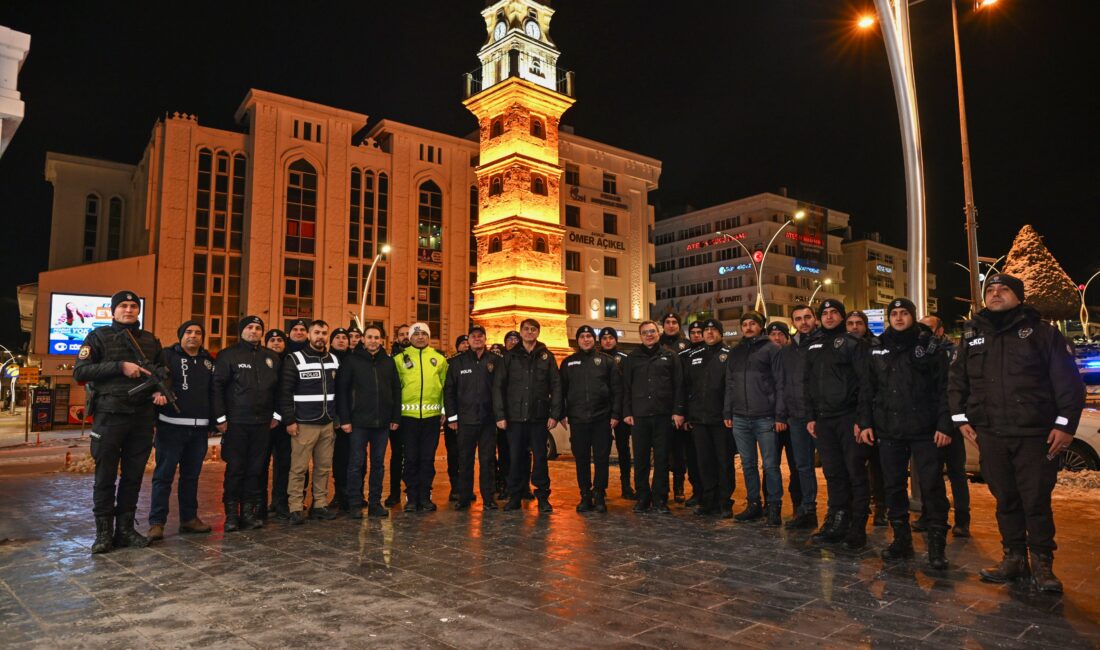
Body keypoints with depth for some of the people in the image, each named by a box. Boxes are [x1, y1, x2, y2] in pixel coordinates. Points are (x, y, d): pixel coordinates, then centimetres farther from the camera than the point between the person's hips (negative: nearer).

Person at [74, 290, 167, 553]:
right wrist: (120, 366, -14)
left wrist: (161, 390, 2)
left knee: (134, 475, 8)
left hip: (142, 417, 4)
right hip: (110, 414, -4)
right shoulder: (99, 336, 3)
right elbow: (80, 371, -5)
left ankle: (125, 529, 17)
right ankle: (104, 532, 11)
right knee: (106, 475, 2)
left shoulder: (151, 340, 15)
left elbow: (162, 370, 22)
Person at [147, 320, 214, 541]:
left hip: (199, 429, 5)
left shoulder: (208, 361, 16)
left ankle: (189, 518, 21)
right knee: (164, 475, -1)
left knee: (192, 475, 12)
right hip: (172, 426, -5)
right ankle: (156, 522, 5)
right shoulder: (168, 356, 2)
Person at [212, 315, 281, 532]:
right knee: (235, 469, 0)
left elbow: (280, 388, 15)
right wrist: (220, 417, -9)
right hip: (236, 423, -3)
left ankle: (249, 512, 14)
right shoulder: (228, 355, 1)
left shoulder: (272, 358, 13)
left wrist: (277, 414, 8)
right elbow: (217, 386, -4)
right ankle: (231, 514, 10)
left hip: (263, 423, 4)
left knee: (256, 469, 6)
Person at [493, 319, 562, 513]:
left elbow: (556, 386, 5)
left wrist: (554, 414, -3)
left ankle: (543, 497, 13)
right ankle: (515, 496, 16)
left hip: (539, 417, 0)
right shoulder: (510, 356, 7)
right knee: (516, 458, 5)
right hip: (515, 416, 0)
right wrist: (500, 415, -5)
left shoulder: (547, 356, 7)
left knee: (540, 457, 3)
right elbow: (498, 386, 3)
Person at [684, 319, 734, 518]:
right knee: (704, 462, 9)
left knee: (725, 461, 4)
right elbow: (686, 387, 12)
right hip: (698, 418, 4)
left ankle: (725, 503, 13)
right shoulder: (693, 356, 12)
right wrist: (686, 415, 7)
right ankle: (707, 501, 19)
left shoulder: (729, 355, 1)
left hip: (722, 418, -3)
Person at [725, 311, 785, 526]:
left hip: (765, 418, -5)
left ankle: (774, 507, 10)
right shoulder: (735, 352, 16)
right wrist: (728, 412, 9)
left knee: (770, 465, 0)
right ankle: (753, 504, 21)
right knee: (748, 464, 11)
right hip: (740, 418, 5)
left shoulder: (771, 349, 0)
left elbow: (780, 383, -5)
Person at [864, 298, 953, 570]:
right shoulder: (877, 348, 10)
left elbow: (943, 387, -3)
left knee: (932, 486, -1)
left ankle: (937, 545, 9)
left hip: (924, 430, -3)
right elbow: (868, 389, 12)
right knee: (894, 486, 9)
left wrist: (944, 425, -10)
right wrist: (866, 422, 6)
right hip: (889, 430, 3)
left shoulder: (928, 345, 1)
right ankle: (901, 538, 21)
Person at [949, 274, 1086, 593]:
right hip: (991, 435, 3)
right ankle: (1014, 558, 20)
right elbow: (956, 381, 17)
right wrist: (961, 418, 9)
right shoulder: (972, 336, 12)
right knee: (1006, 501, 10)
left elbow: (1069, 381, -1)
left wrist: (1065, 425, -7)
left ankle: (1042, 564, 14)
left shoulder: (1042, 332, 2)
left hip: (1036, 435, -3)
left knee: (1037, 501, 1)